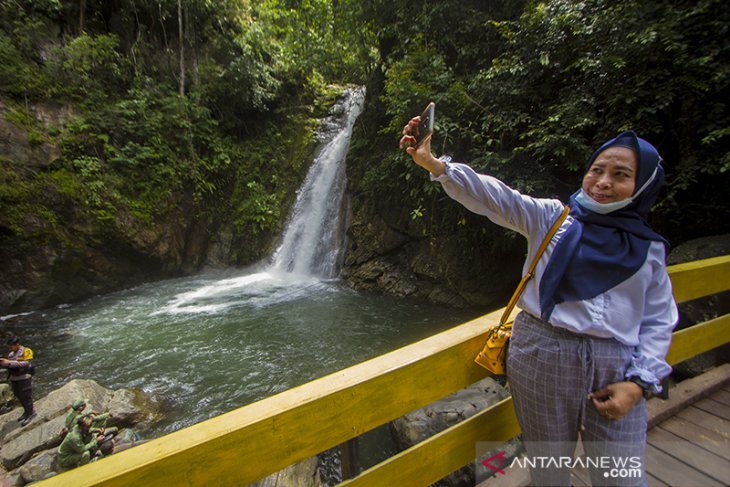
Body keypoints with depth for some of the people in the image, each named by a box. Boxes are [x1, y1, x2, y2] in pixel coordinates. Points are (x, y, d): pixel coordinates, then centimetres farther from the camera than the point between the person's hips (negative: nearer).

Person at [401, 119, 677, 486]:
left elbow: (658, 321, 8)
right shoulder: (551, 217, -1)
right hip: (542, 356, -2)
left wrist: (640, 382, -4)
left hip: (616, 369, 3)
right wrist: (434, 164, -28)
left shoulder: (649, 249, 6)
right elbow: (492, 197, -15)